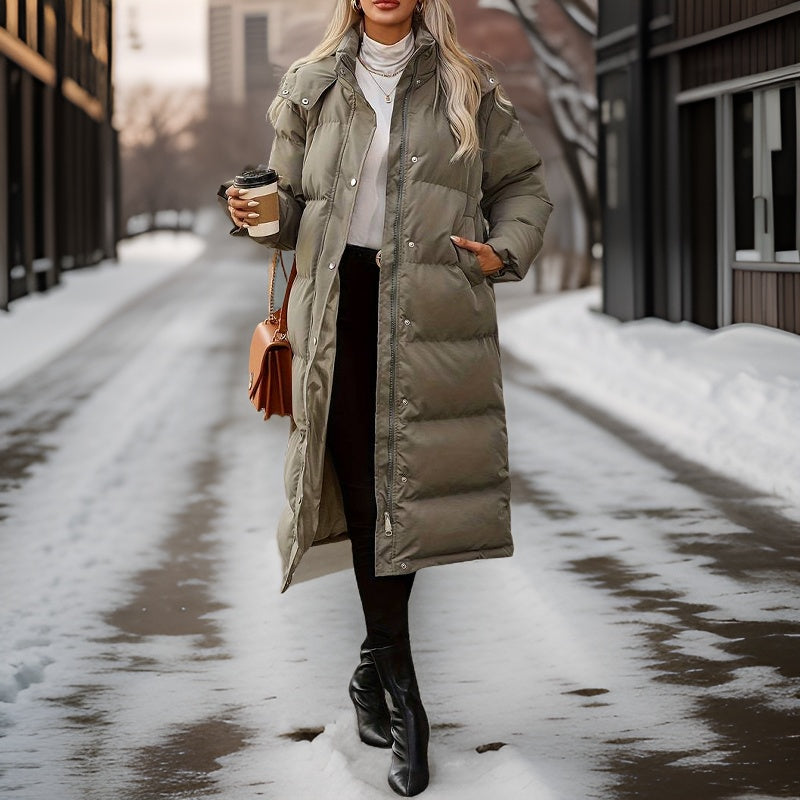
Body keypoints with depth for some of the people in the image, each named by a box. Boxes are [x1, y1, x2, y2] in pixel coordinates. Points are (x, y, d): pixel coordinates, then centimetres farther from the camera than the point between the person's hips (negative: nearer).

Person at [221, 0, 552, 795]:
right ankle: (401, 692, 3)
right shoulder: (312, 87, 11)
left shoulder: (467, 87, 9)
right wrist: (256, 212, -7)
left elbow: (523, 183, 15)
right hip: (341, 307, 0)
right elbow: (293, 201, 15)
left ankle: (376, 669, 18)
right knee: (365, 492, -3)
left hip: (433, 313, 0)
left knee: (405, 490, -1)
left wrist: (505, 251, -3)